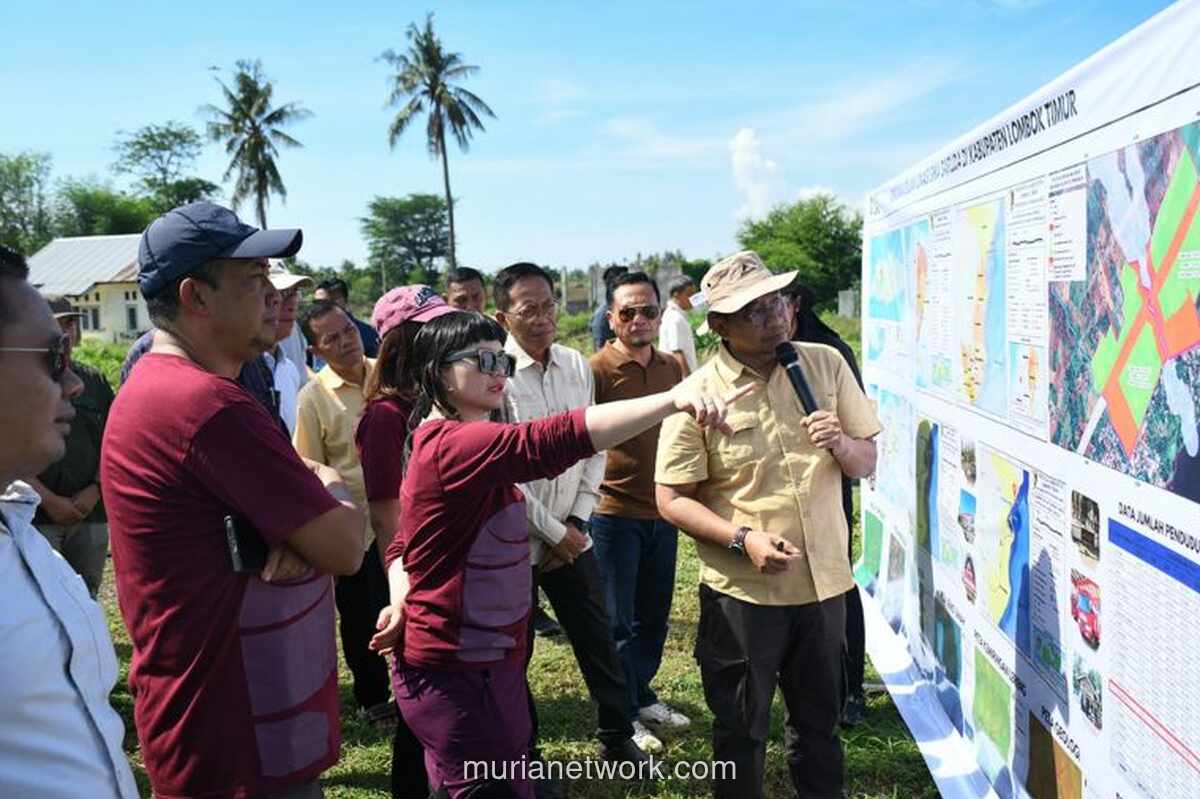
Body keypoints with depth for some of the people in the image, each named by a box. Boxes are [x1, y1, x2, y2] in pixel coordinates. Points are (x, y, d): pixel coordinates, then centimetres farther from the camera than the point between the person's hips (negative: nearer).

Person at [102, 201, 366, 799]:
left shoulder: (155, 388, 7)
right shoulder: (209, 404, -26)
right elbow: (345, 549, -22)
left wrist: (307, 525, -14)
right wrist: (330, 489, -1)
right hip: (242, 745, -9)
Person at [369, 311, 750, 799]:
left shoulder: (441, 443, 11)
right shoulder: (454, 444, -23)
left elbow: (402, 544, 15)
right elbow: (554, 439, -39)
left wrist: (401, 604, -3)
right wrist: (673, 400, -46)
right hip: (454, 677, -10)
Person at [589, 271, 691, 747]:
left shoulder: (671, 368, 6)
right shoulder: (596, 369, -13)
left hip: (662, 513, 6)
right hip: (614, 515, -6)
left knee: (654, 616, 18)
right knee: (618, 622, 7)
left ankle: (643, 697, 36)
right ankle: (622, 717, 22)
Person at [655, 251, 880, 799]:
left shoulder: (826, 364, -1)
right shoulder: (698, 394, -12)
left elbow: (866, 463, 5)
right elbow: (672, 501, -10)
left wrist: (839, 443, -17)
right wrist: (743, 539, -22)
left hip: (824, 581, 4)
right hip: (743, 592, -3)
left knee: (819, 721, 22)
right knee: (741, 730, 15)